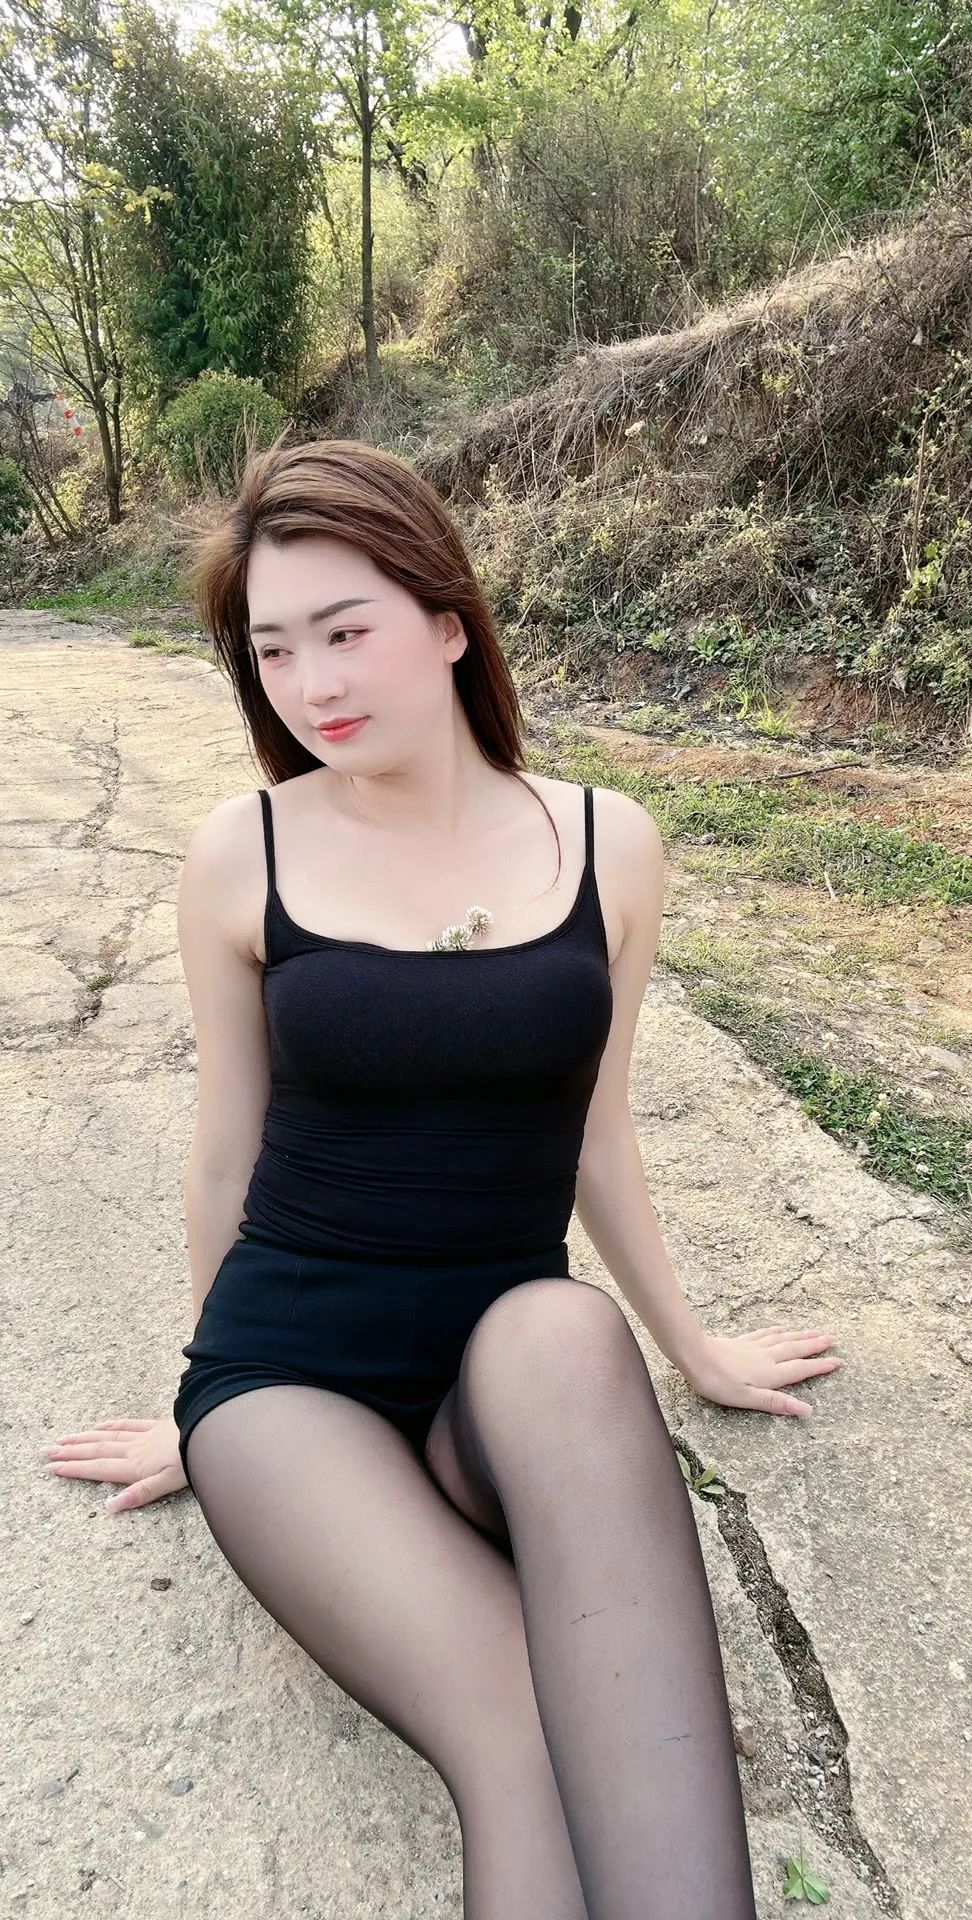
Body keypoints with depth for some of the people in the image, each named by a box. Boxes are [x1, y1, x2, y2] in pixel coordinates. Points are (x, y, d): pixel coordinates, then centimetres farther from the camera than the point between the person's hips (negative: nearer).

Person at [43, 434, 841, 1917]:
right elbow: (228, 1153, 8)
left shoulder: (609, 844, -1)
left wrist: (693, 1346, 22)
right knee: (519, 1742, -30)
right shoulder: (242, 854, -4)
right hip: (287, 1363, -1)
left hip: (512, 1362, 2)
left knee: (568, 1336, -36)